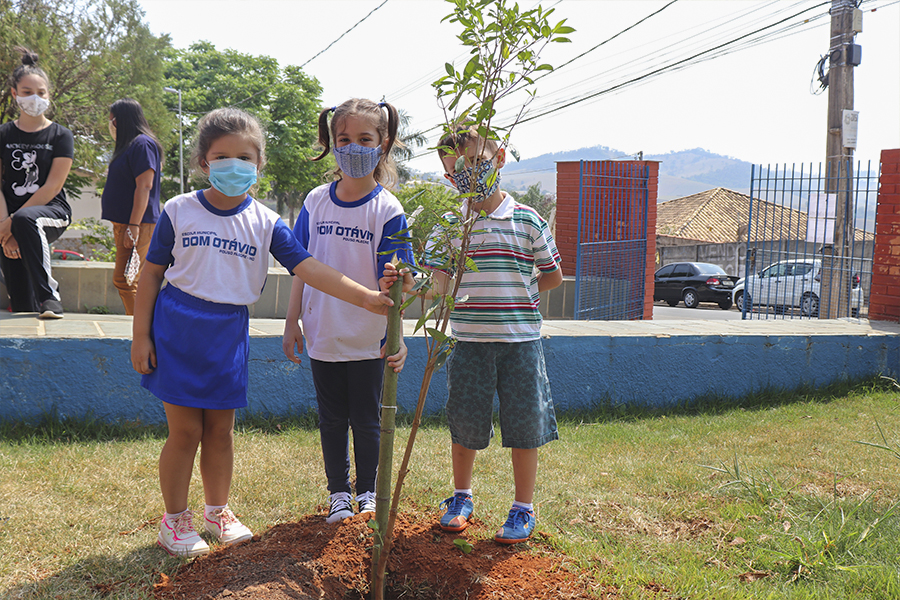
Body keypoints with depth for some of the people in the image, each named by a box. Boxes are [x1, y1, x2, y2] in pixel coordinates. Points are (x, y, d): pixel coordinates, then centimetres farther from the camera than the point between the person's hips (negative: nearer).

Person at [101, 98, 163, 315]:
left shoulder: (142, 144, -11)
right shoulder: (129, 145, 20)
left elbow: (144, 186, -20)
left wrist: (133, 226, -24)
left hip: (137, 224, -10)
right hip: (123, 223, 10)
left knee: (125, 280, -12)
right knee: (128, 281, 11)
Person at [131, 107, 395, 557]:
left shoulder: (265, 223, -1)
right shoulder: (179, 211, -5)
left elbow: (309, 269, -9)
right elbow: (152, 274, 1)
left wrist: (366, 297, -20)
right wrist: (141, 336, -2)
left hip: (229, 334, 2)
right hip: (177, 329, -2)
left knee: (220, 430, 12)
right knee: (185, 430, 2)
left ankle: (218, 511, 32)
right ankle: (174, 520, 21)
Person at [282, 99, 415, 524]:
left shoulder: (388, 210, -12)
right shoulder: (316, 202, 0)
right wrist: (292, 322, 7)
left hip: (367, 340, -3)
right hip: (322, 336, 3)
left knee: (366, 420, 11)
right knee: (331, 419, 15)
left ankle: (367, 493, 29)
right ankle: (338, 492, 31)